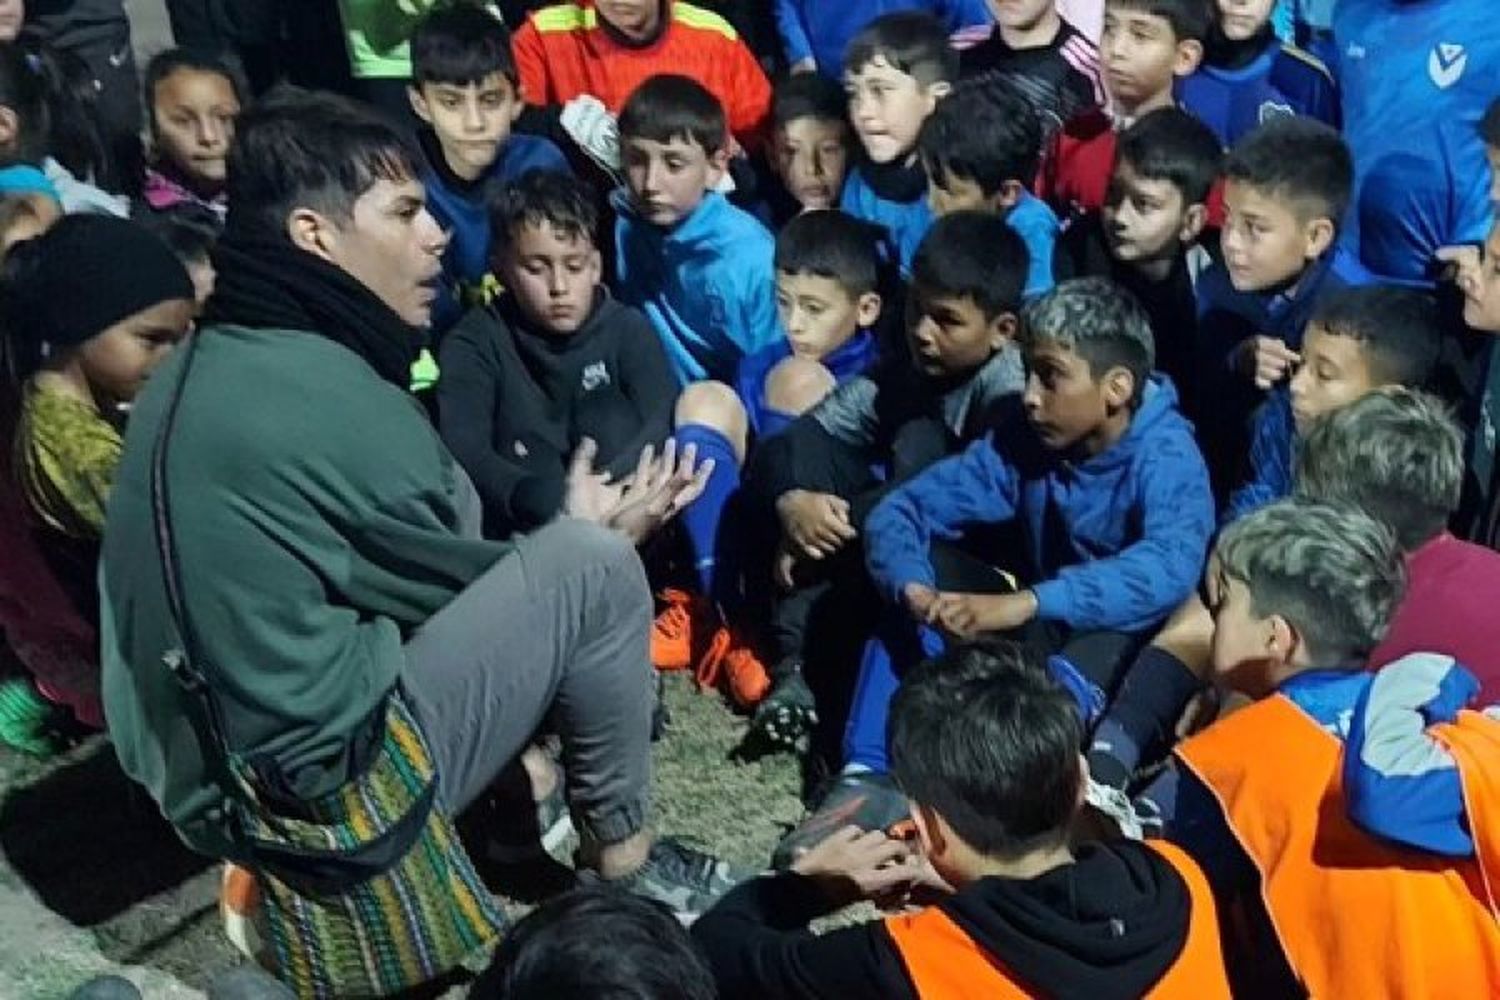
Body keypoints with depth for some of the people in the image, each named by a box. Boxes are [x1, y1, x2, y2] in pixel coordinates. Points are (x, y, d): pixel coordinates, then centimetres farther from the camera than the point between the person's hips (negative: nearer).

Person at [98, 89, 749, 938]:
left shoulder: (206, 364, 7)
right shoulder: (326, 395, -20)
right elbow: (446, 582, -5)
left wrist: (556, 536, 14)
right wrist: (588, 542, 10)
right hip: (311, 785, -9)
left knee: (454, 498, 18)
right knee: (591, 564, -10)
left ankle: (524, 773, 21)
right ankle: (621, 852, 8)